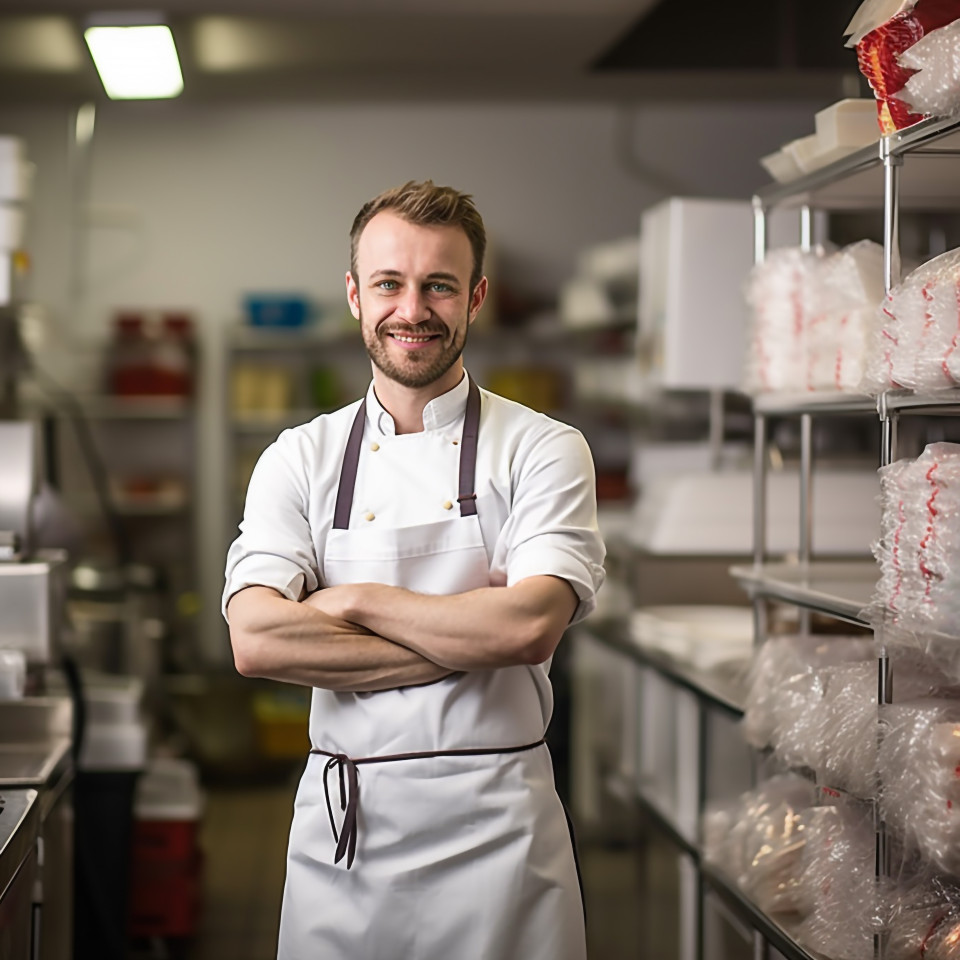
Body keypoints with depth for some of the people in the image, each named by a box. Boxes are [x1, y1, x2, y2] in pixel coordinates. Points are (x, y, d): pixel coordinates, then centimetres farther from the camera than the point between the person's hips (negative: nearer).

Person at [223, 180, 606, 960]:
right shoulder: (301, 459, 4)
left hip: (495, 826, -1)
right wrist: (465, 644, -14)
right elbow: (255, 641, -11)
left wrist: (355, 602, -10)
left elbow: (531, 627, -16)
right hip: (340, 830, 2)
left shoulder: (543, 449, -1)